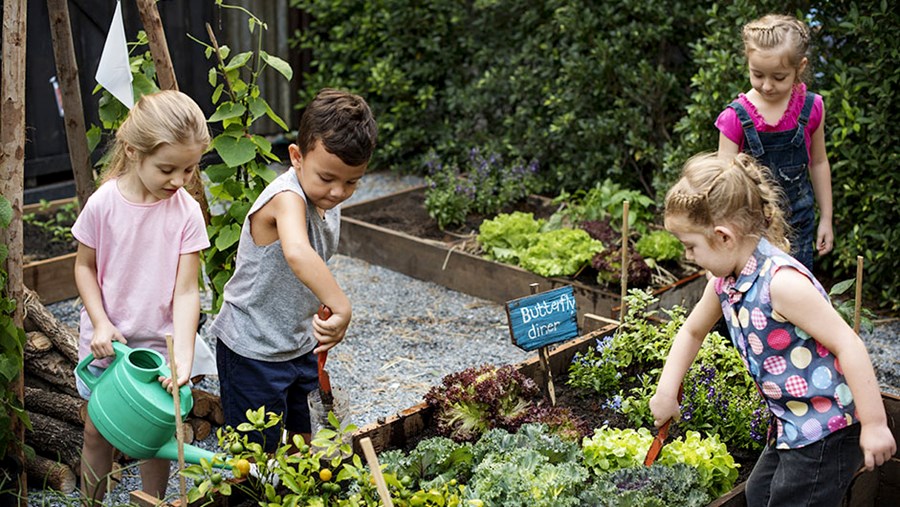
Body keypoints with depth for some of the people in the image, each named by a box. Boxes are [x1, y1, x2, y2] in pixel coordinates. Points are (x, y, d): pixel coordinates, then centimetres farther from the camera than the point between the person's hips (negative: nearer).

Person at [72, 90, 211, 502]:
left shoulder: (186, 212, -15)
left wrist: (183, 359, -24)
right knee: (97, 430, 15)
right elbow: (84, 266, -1)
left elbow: (186, 291, -15)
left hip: (158, 344, 0)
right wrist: (100, 323, -13)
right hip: (105, 341, 1)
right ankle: (91, 501, 37)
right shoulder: (103, 204, -15)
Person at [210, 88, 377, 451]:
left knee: (301, 441, 22)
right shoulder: (288, 197, -29)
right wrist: (342, 309, -56)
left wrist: (327, 323, 17)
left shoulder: (328, 200, -1)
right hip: (252, 350, -8)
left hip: (299, 344, 8)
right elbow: (297, 254, -52)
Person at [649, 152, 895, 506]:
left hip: (826, 433, -10)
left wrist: (874, 425, -25)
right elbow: (692, 332, 20)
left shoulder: (781, 281, -27)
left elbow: (848, 345, -27)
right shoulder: (725, 282, 2)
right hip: (791, 426, 10)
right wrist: (666, 391, 16)